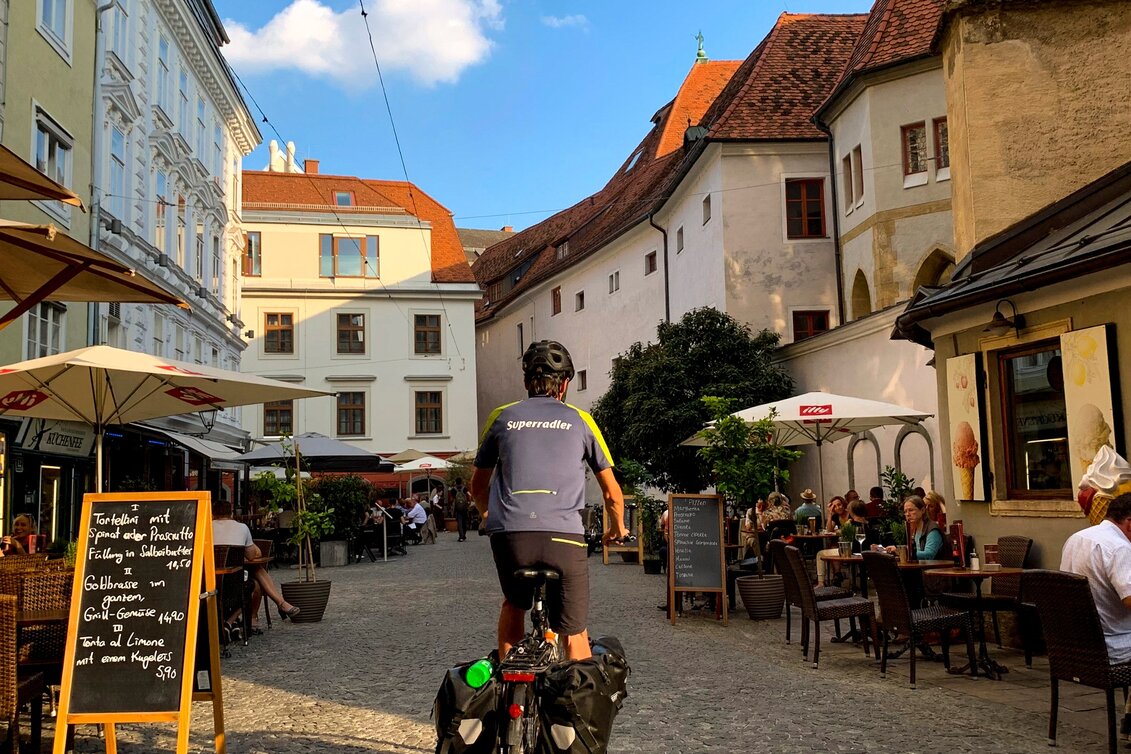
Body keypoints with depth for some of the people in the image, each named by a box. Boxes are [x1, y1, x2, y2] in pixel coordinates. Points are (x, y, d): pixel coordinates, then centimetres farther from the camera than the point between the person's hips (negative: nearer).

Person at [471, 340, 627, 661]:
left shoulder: (502, 416, 18)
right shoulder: (580, 420, 17)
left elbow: (478, 487, 29)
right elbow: (612, 492, 22)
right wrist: (616, 530, 41)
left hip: (509, 534, 2)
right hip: (564, 536, -1)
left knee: (514, 604, 29)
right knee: (574, 633, 11)